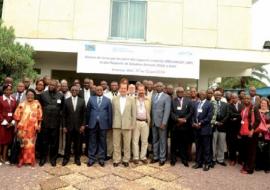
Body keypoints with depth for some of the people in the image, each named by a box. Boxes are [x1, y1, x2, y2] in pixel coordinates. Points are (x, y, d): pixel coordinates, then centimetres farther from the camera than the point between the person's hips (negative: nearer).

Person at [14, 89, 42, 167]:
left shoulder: (37, 104, 0)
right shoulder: (22, 104, 1)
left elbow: (40, 116, 2)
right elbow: (17, 116, 2)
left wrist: (39, 126, -2)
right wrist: (17, 125, -1)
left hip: (32, 128, 0)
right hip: (23, 128, 0)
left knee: (31, 144, 8)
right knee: (23, 144, 6)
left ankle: (31, 160, 20)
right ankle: (22, 160, 19)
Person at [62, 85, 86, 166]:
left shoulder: (82, 101, 2)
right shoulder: (66, 101, 2)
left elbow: (84, 114, 2)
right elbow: (64, 115, 2)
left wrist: (83, 125, -4)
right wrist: (64, 126, -2)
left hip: (78, 126, 0)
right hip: (69, 126, 0)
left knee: (78, 144, 8)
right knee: (68, 143, 8)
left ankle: (77, 158, 22)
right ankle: (66, 158, 22)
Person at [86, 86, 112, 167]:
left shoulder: (107, 100, 5)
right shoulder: (91, 99, 7)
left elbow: (109, 113, 3)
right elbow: (88, 111, 8)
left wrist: (109, 124, 1)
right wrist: (87, 122, 5)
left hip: (103, 124, 0)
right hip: (93, 123, 1)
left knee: (102, 142, 7)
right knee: (92, 142, 7)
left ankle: (101, 158, 17)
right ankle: (91, 158, 17)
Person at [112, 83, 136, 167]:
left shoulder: (131, 99, 2)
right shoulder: (114, 99, 6)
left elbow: (134, 113, 2)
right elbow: (112, 112, 7)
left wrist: (133, 125, -1)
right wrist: (112, 123, 4)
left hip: (127, 125, -1)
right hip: (116, 125, 1)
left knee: (127, 144, 8)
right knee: (116, 144, 8)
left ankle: (126, 160, 21)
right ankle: (116, 160, 20)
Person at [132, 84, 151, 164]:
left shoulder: (148, 100, 7)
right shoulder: (134, 99, 3)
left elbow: (149, 111, 6)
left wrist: (149, 121, 1)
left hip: (145, 122, 2)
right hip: (136, 122, -1)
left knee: (144, 141, 7)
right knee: (135, 140, 3)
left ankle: (143, 157, 17)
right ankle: (135, 157, 12)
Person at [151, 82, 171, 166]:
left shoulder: (167, 97, -4)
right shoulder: (153, 96, 12)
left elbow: (167, 111, -11)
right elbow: (151, 109, 9)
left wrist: (164, 122, -17)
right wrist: (150, 120, 2)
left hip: (161, 122, -5)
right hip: (153, 122, 5)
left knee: (162, 141, 4)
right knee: (155, 140, 12)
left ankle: (162, 158, 14)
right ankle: (155, 157, 23)